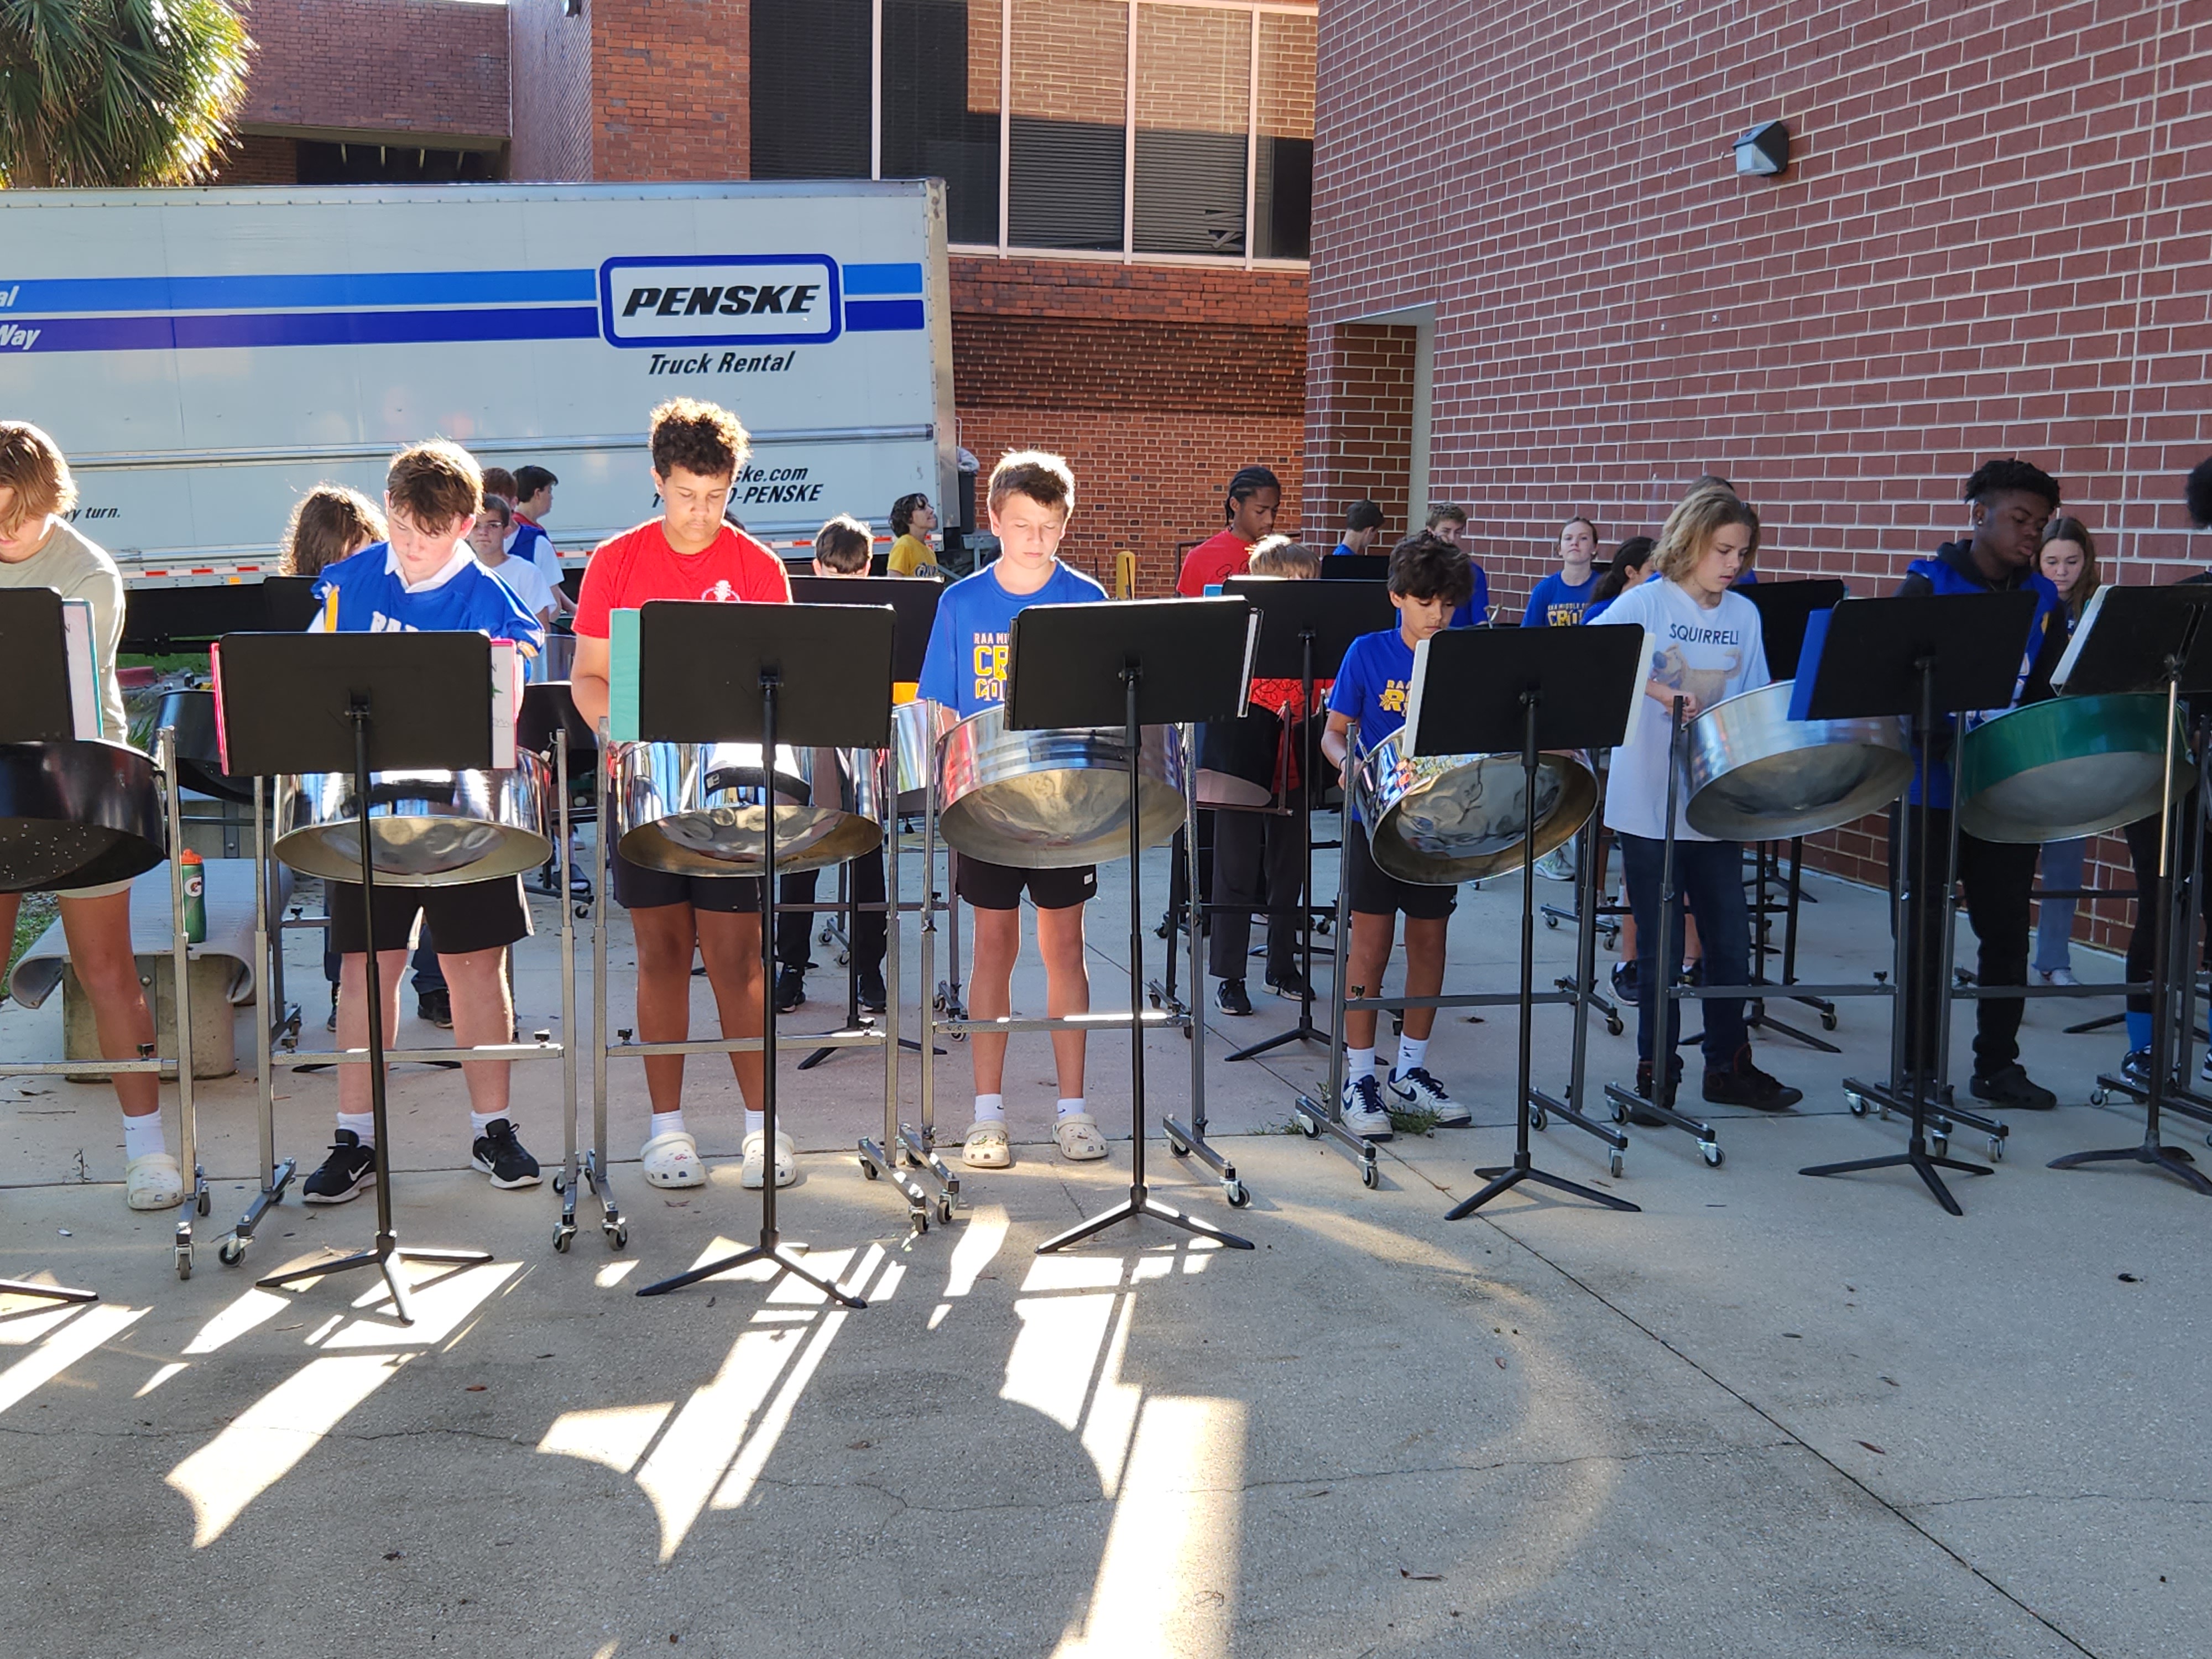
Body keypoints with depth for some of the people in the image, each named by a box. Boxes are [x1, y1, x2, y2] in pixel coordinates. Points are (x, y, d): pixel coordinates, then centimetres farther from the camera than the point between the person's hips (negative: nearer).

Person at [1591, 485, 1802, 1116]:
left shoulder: (1745, 616, 9)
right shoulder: (1646, 603, -6)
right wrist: (1663, 693, -31)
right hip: (1649, 807, -4)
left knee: (1730, 939, 10)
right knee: (1659, 946, 5)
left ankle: (1729, 1065, 24)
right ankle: (1656, 1073, 17)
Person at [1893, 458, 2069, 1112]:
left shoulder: (2044, 600, 6)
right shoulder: (1928, 586, -6)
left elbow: (2055, 694, 7)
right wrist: (1940, 743, -24)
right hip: (1934, 791, -4)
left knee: (2007, 932, 10)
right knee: (1927, 933, 5)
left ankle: (1998, 1064, 22)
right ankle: (1918, 1067, 16)